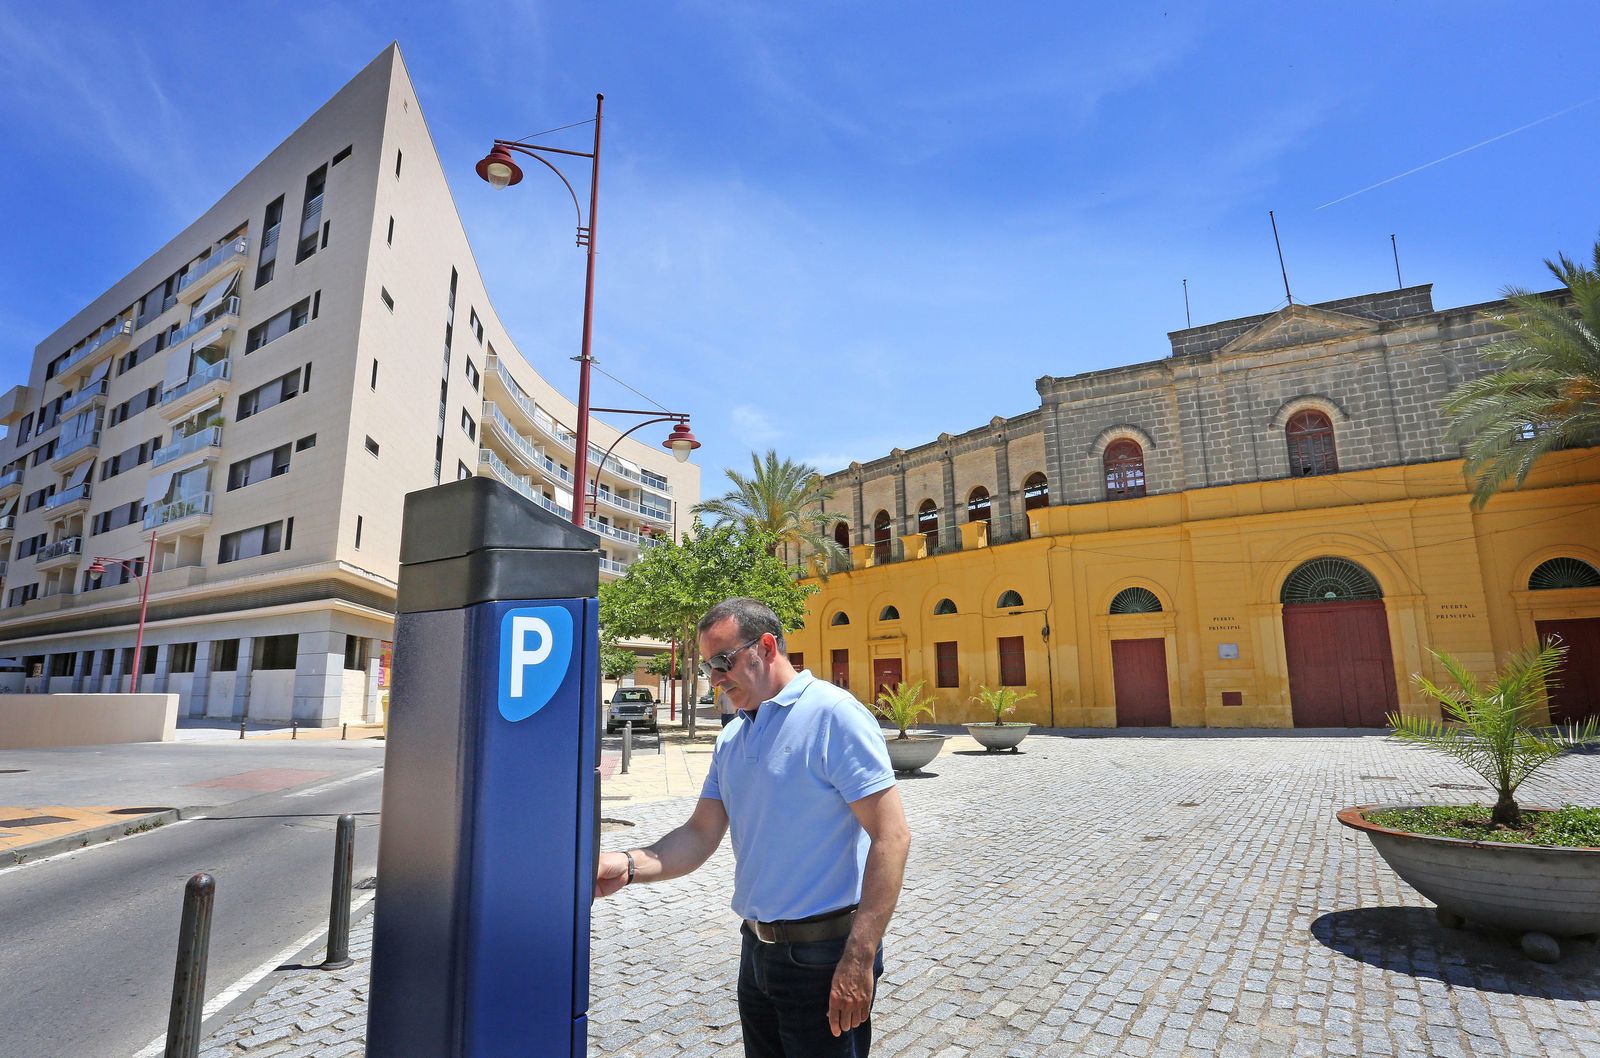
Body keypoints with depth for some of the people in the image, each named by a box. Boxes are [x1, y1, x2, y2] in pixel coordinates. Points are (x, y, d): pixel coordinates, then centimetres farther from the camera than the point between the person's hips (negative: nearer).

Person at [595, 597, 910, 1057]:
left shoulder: (833, 715, -18)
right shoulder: (732, 738, 7)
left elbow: (891, 837, -20)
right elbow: (701, 834, 6)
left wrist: (859, 959, -23)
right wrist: (629, 866, -12)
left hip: (824, 955, -7)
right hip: (757, 949, 7)